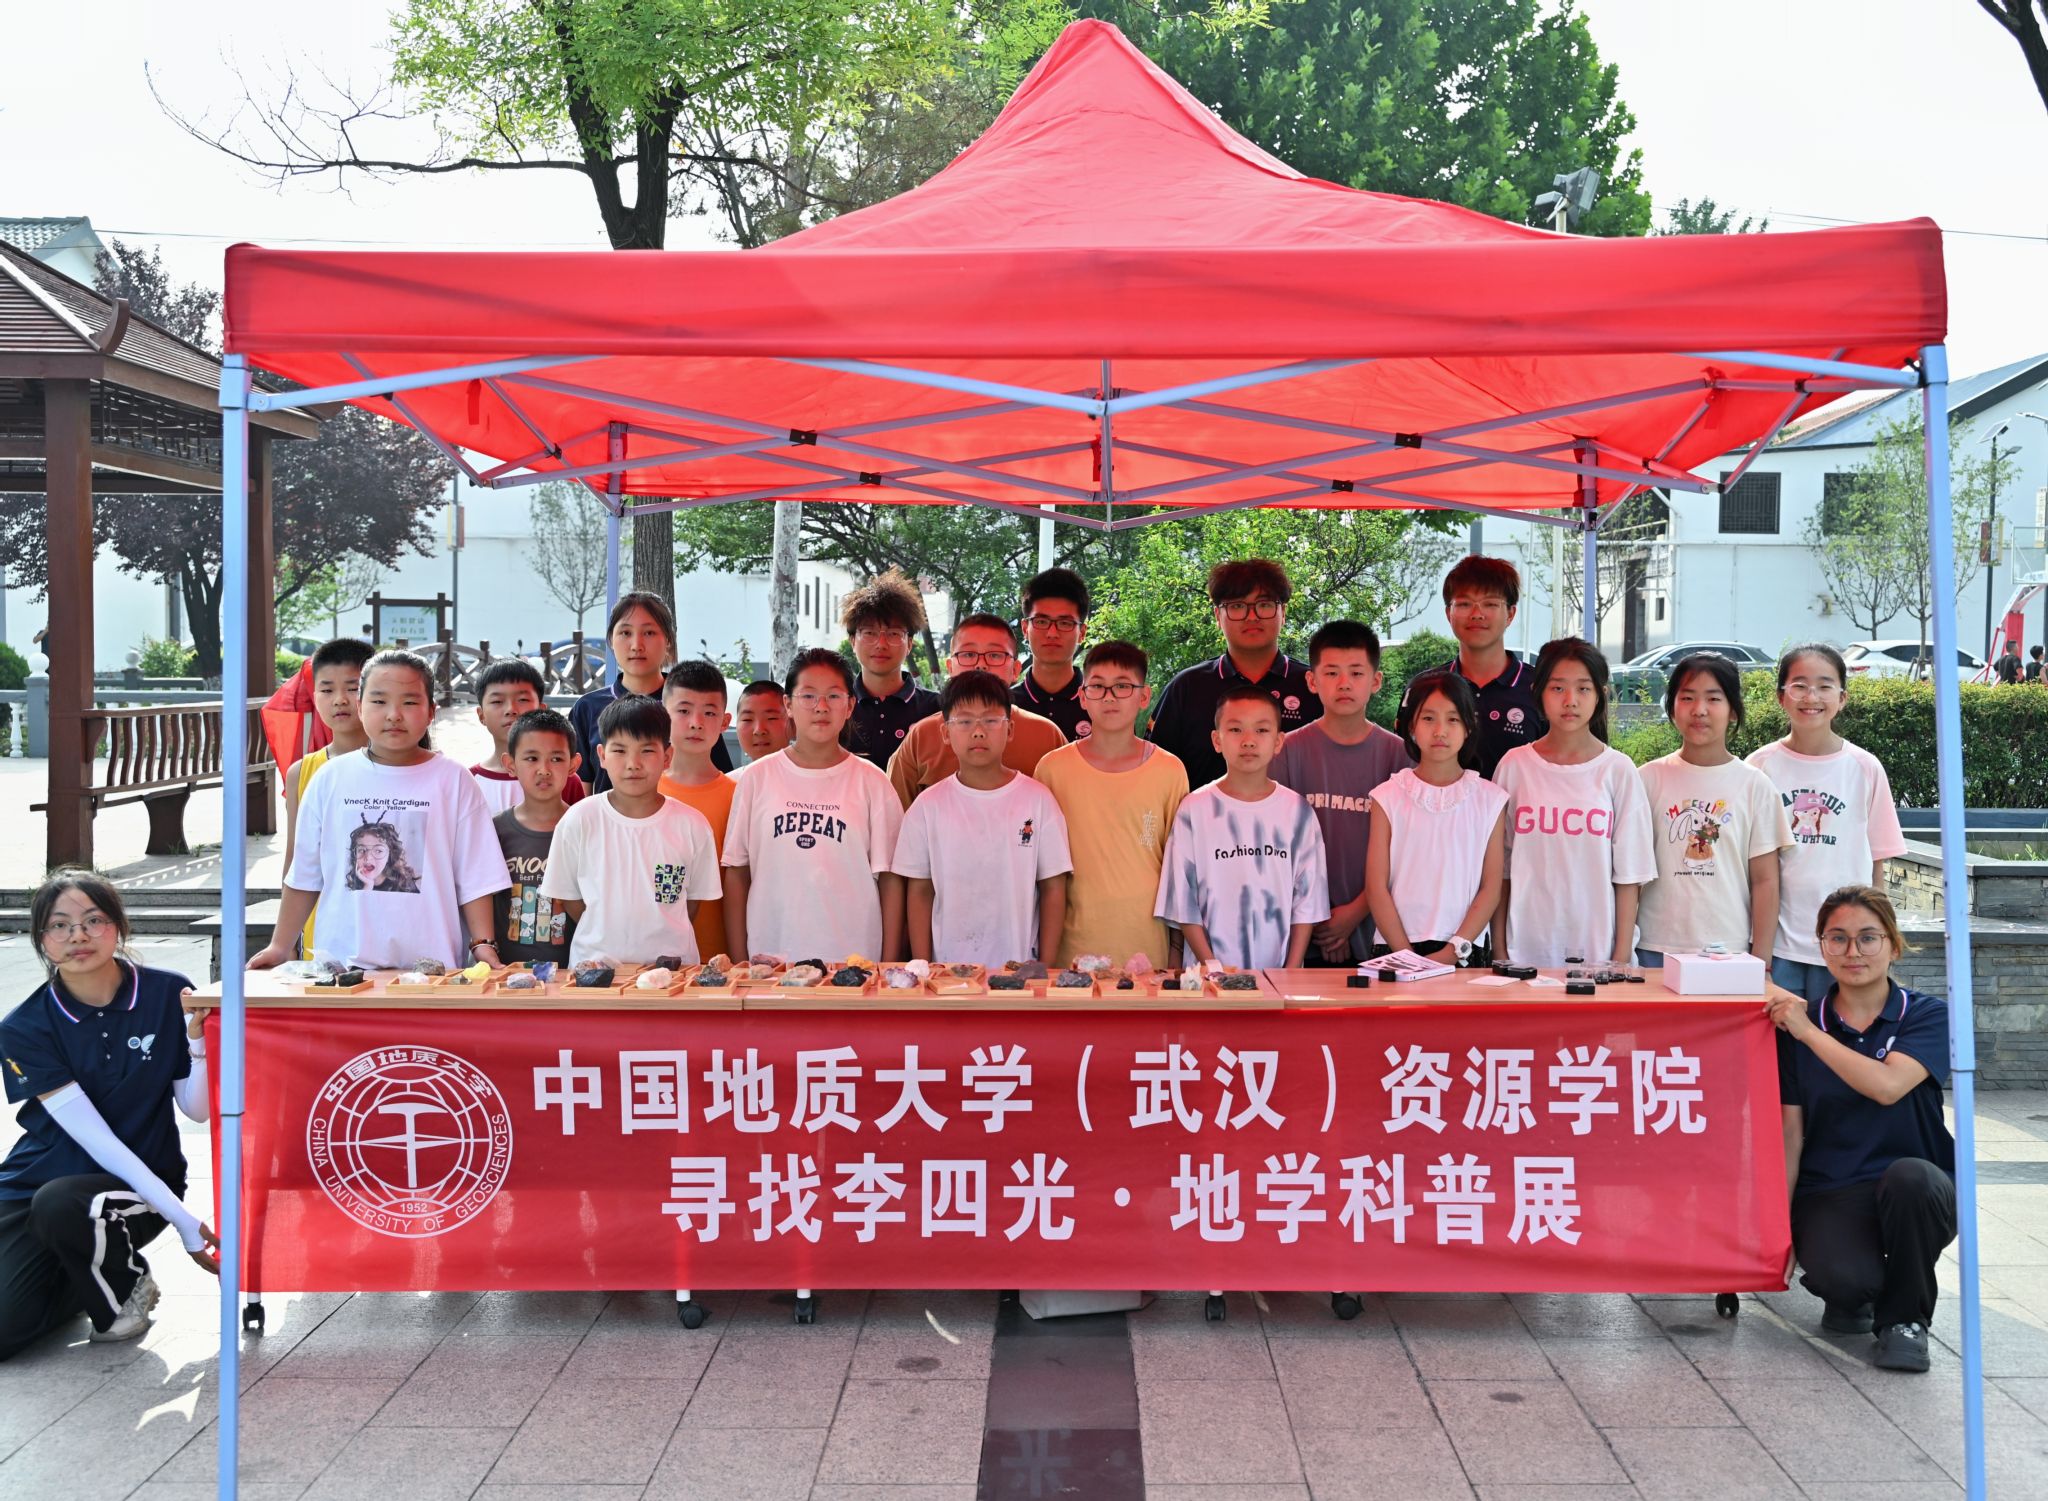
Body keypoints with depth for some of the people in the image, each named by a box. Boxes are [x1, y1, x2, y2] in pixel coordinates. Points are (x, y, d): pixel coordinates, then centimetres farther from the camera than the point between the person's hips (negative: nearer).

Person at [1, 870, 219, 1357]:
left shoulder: (169, 996, -9)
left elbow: (197, 1110, -6)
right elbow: (94, 1138, -16)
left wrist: (198, 1039, -25)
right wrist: (183, 1219, -22)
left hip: (143, 1182, -1)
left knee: (58, 1205, -34)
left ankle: (125, 1281, -1)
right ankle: (97, 1275, 15)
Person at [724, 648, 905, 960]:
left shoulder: (871, 782, 2)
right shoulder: (757, 779, 5)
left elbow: (889, 879, 2)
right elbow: (736, 875, 7)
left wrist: (889, 967, -2)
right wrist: (739, 964, 2)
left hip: (854, 958, -1)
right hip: (769, 957, 1)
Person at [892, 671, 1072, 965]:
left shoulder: (1037, 800, -1)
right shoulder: (929, 806, 1)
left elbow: (1053, 888, 1)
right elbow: (920, 891, 4)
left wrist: (1047, 967, -3)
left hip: (1020, 964, 0)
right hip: (948, 963, 0)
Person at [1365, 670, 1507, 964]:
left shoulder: (1489, 799, 4)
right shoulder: (1388, 797, 3)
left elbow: (1491, 888, 2)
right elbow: (1376, 888, 0)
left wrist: (1453, 952, -9)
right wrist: (1409, 957, -9)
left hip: (1464, 951, 0)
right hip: (1398, 948, 0)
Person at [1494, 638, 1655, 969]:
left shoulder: (1618, 770, 0)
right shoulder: (1514, 765, 2)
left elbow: (1629, 875, 1)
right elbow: (1499, 866, 5)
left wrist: (1622, 955, -4)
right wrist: (1499, 949, 2)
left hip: (1598, 952, 0)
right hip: (1527, 948, 1)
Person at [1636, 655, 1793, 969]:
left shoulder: (1755, 786, 3)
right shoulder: (1650, 779, 3)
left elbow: (1765, 880, 2)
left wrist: (1760, 960, -3)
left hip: (1730, 953, 0)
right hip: (1657, 951, 0)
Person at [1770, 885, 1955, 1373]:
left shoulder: (1928, 1016, -2)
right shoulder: (1796, 1025, 3)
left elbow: (1888, 1086, -22)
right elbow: (1791, 1134, 3)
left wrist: (1806, 1031, -17)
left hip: (1915, 1193, 0)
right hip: (1828, 1195, 0)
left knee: (1908, 1176, -37)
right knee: (1839, 1277, -32)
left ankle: (1904, 1318, -9)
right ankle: (1851, 1294, 10)